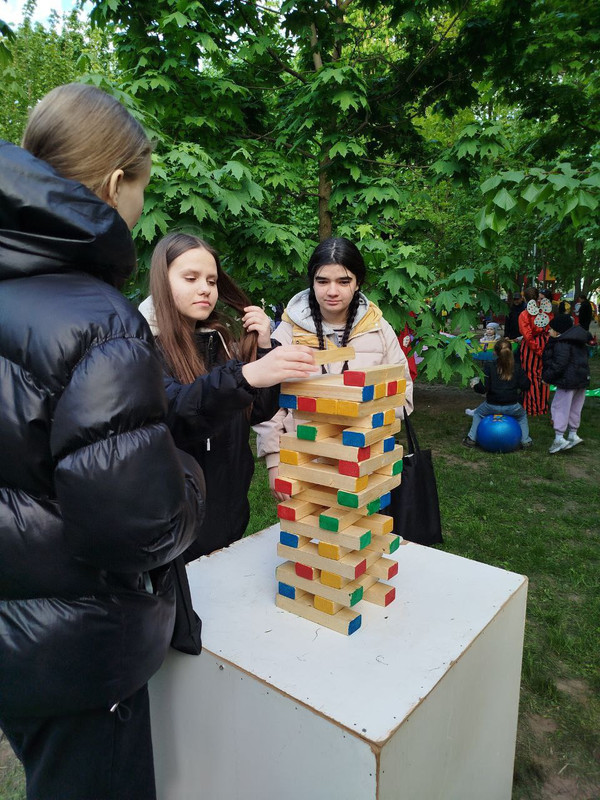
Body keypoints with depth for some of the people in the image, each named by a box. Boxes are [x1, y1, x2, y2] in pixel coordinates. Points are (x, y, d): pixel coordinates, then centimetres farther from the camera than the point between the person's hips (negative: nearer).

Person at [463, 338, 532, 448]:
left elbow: (484, 388, -14)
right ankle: (525, 440, 31)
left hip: (492, 406, -2)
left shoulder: (488, 366, -9)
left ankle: (471, 439, 27)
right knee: (522, 415, 36)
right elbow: (525, 386, -1)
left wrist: (475, 385, 6)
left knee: (477, 413, 30)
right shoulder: (516, 366, -1)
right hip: (512, 407, 2)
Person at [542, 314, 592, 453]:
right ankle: (573, 435, 27)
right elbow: (586, 356, 23)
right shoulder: (580, 342, 14)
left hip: (568, 381, -10)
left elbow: (559, 364, -23)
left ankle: (559, 439, -8)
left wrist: (547, 376, -14)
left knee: (559, 407, -5)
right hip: (583, 379, 10)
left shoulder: (562, 343, -17)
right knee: (575, 408, 18)